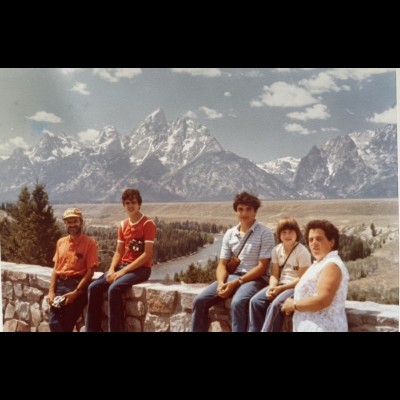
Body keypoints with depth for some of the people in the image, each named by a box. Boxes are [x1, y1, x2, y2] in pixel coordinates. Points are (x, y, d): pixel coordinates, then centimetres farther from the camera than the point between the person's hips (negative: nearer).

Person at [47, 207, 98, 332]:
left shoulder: (89, 243, -3)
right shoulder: (61, 242, 15)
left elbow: (90, 271, -8)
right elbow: (55, 268, 15)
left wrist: (76, 292, -17)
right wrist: (51, 291, 2)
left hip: (77, 283, -5)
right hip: (60, 283, 5)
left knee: (66, 322, -10)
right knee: (53, 319, -11)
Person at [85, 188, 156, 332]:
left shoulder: (148, 224, -10)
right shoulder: (123, 225, 11)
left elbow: (147, 254, -16)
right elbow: (118, 252, 12)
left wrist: (122, 271, -19)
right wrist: (112, 270, -8)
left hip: (141, 269, -7)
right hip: (123, 266, 7)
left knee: (114, 288, -31)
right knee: (94, 287, -12)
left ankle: (116, 329, -22)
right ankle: (92, 329, -6)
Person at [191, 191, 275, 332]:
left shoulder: (265, 233, -5)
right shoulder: (229, 234, 11)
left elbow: (262, 267, -11)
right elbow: (222, 264, 9)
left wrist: (236, 282, -18)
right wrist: (221, 283, -13)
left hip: (255, 279, -5)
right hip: (231, 277, 6)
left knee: (237, 303, -35)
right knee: (200, 300, -13)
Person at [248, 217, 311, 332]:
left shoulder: (302, 252, -12)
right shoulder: (276, 250, 5)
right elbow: (275, 275, 5)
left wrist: (281, 288, -19)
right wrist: (272, 287, -17)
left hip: (297, 287, -6)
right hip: (280, 285, 6)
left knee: (275, 304, -32)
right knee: (255, 301, -17)